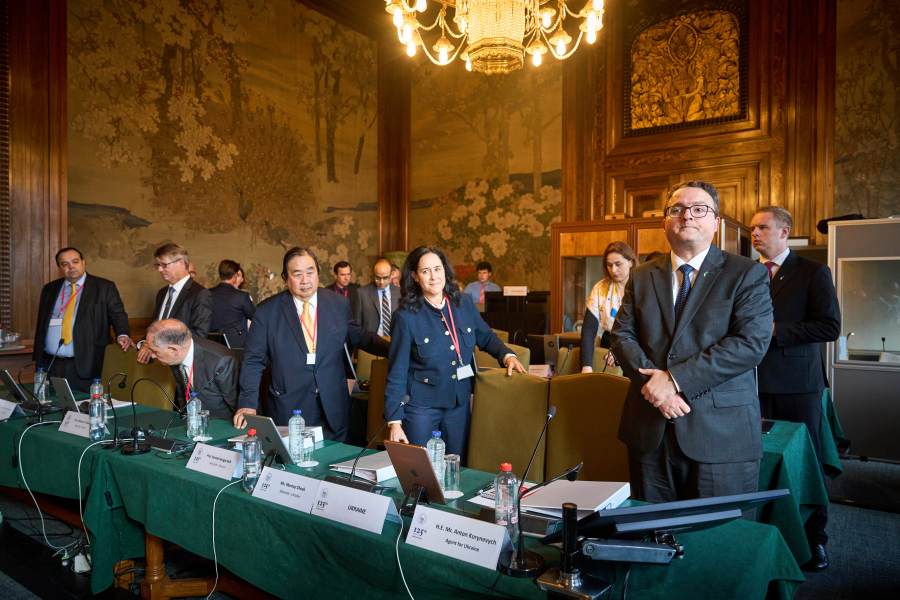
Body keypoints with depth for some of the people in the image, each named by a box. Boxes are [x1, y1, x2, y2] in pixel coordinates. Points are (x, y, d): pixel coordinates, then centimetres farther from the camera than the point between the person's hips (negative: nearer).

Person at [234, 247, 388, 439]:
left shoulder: (339, 304, 1)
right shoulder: (267, 311, -3)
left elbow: (357, 336, 14)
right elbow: (253, 361, -1)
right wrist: (248, 404, -9)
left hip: (333, 410, 2)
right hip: (288, 410, -1)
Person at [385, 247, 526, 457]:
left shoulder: (464, 303, -1)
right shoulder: (407, 316, -12)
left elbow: (486, 336, 14)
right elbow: (396, 373, -10)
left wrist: (507, 355, -5)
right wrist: (394, 422, -13)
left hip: (460, 402, 4)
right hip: (421, 404, -4)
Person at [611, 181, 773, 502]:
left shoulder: (748, 274, 0)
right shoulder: (641, 276, 12)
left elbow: (751, 342, -13)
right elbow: (622, 334, 6)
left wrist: (676, 380, -18)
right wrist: (651, 379, -13)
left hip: (721, 435, -3)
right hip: (650, 433, 4)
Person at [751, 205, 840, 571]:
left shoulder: (814, 273, -1)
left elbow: (830, 326, -10)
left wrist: (776, 331, -16)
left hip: (798, 383, -3)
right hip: (755, 382, 3)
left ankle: (814, 538, 22)